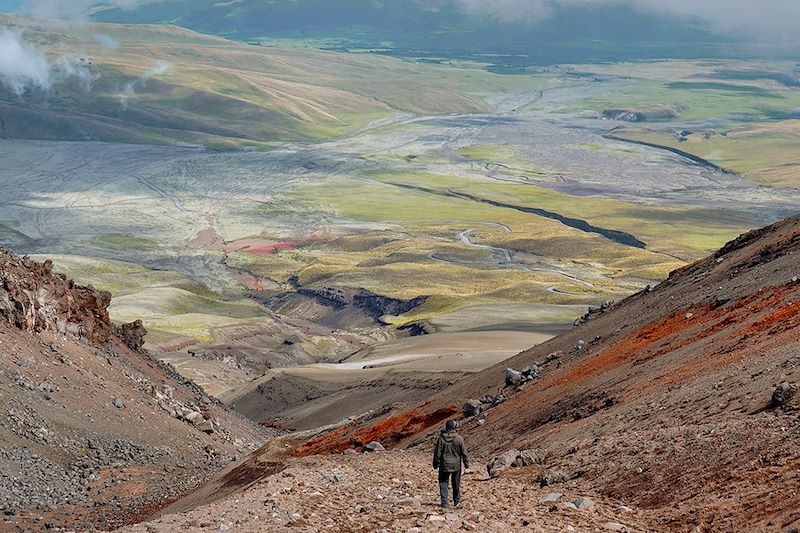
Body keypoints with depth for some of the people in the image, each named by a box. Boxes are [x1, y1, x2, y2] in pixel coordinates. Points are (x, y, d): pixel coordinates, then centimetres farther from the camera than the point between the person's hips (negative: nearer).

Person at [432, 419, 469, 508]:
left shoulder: (441, 438, -11)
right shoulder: (459, 439, -10)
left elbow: (437, 453, -5)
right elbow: (464, 453, -4)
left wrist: (436, 464, 6)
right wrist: (466, 464, 7)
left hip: (444, 465, -1)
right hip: (456, 465, 1)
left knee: (443, 483, 7)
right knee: (456, 484, 16)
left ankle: (444, 503, 0)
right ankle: (456, 502, 29)